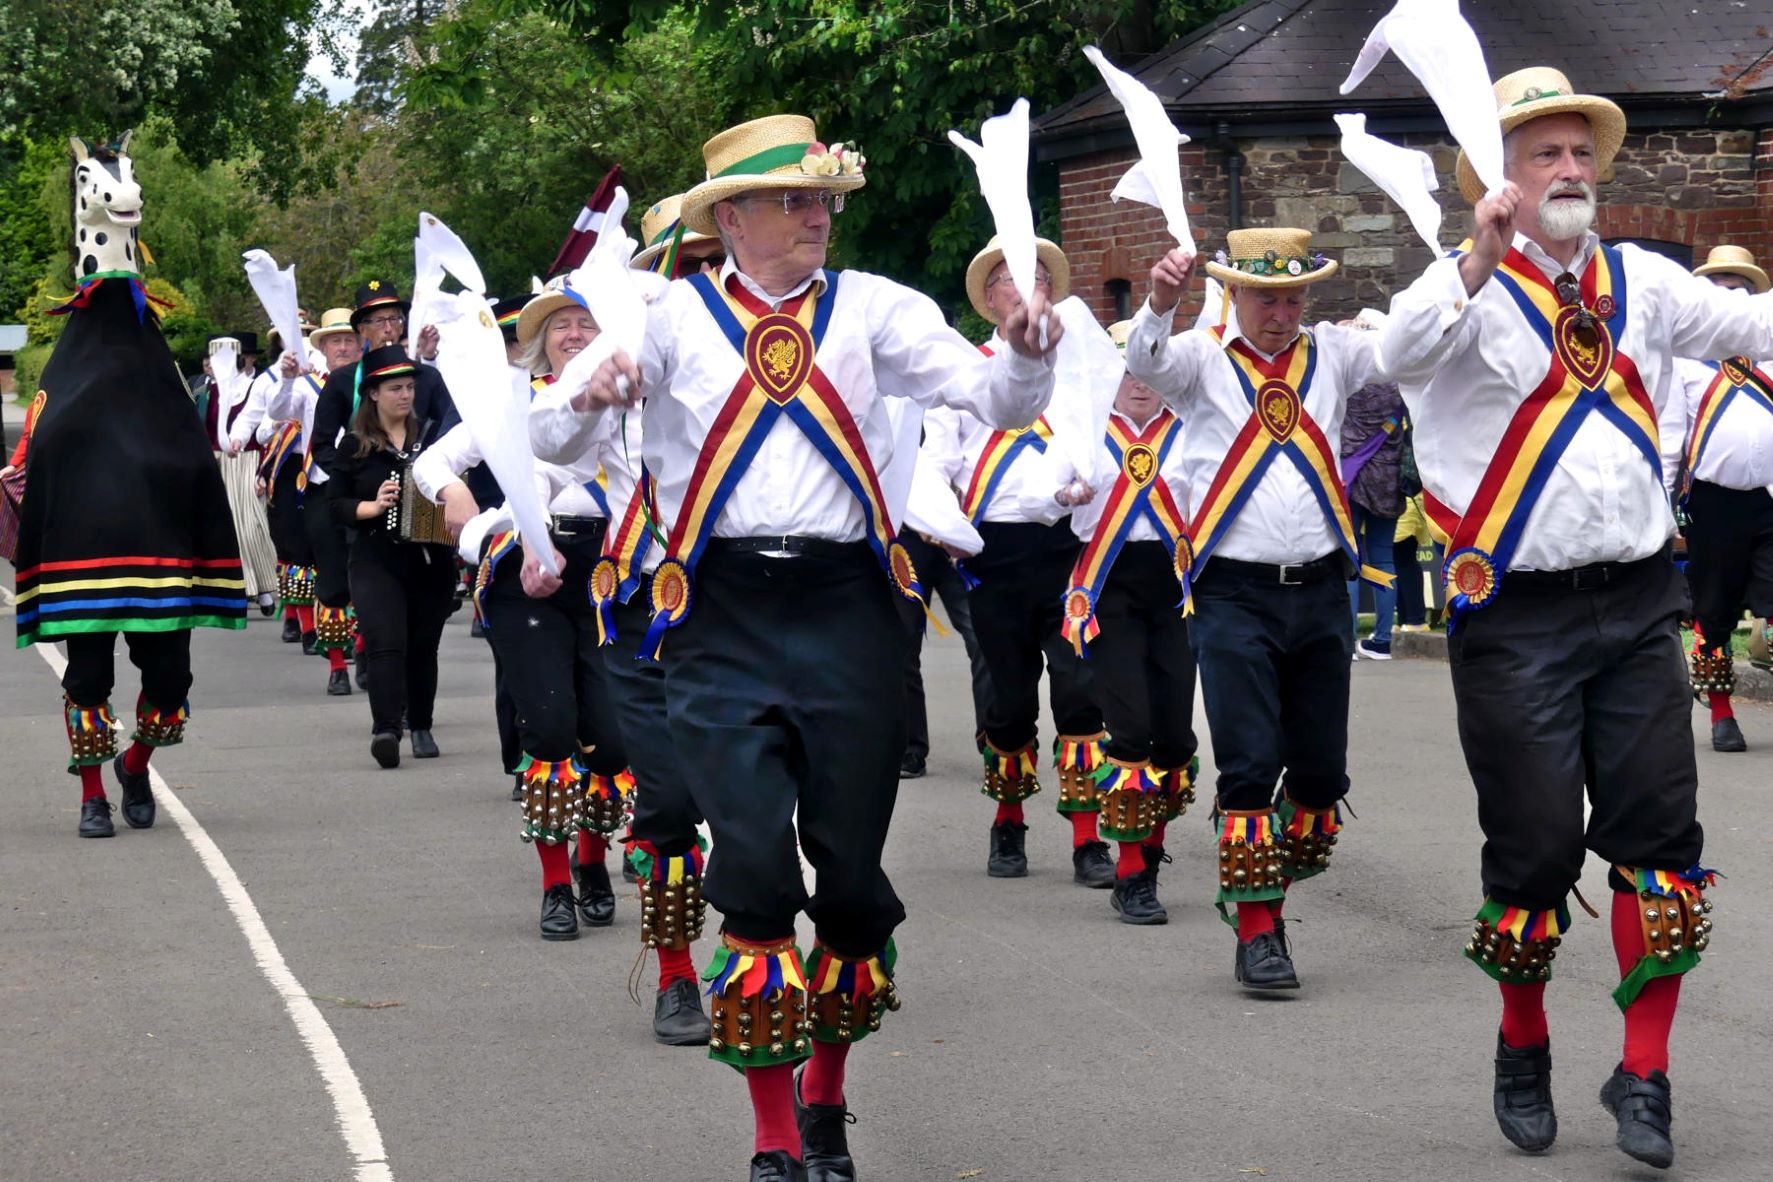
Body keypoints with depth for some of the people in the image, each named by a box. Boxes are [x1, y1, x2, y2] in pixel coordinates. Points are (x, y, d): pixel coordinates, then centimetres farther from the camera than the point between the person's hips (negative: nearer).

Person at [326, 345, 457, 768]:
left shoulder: (432, 436, 6)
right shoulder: (355, 446, 2)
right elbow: (335, 503, 2)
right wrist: (372, 507, -13)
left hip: (431, 561, 2)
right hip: (377, 562, -2)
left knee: (423, 646, 10)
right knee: (385, 645, -17)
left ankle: (421, 727, 24)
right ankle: (385, 729, -28)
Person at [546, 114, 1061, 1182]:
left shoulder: (872, 308, 9)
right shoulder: (673, 318, 6)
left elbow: (995, 399, 1)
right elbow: (536, 432, -1)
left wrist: (1026, 355, -21)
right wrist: (589, 399, -23)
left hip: (846, 608, 2)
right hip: (724, 619, -1)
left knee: (853, 869, 7)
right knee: (754, 874, -5)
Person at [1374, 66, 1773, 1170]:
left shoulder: (1641, 280, 11)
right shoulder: (1471, 287, -3)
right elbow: (1405, 350, -23)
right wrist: (1486, 256, -36)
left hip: (1638, 601, 4)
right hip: (1518, 613, -4)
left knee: (1659, 834, 1)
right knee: (1534, 845, 3)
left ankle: (1645, 1076, 9)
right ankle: (1524, 1050, 26)